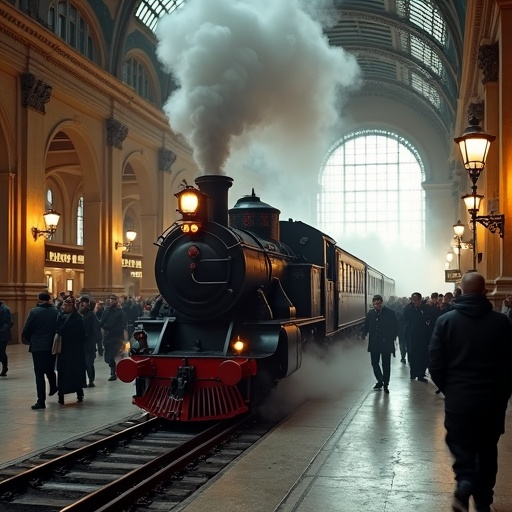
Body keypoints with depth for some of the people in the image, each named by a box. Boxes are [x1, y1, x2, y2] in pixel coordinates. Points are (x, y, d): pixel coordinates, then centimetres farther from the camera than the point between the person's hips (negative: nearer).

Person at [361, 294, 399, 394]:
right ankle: (380, 381, 27)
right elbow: (366, 326, 12)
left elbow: (395, 327, -1)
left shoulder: (390, 313, -6)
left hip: (386, 343, -3)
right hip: (374, 343, 3)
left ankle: (385, 384, 16)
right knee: (374, 363, 7)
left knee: (386, 364, 4)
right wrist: (364, 333, -3)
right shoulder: (370, 313, 4)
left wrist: (392, 338, -5)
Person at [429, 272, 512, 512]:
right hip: (493, 398, 1)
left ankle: (464, 483, -15)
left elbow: (435, 363, -7)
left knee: (462, 447, 12)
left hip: (458, 397, -1)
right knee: (487, 450, 17)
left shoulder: (446, 320, -7)